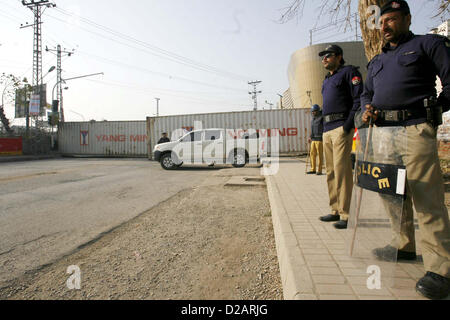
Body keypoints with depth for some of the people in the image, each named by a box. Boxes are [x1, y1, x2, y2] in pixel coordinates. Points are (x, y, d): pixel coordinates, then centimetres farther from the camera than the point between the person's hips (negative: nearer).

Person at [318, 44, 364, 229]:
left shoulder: (349, 72, 2)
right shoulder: (327, 80, 26)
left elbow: (359, 99, -9)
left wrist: (348, 124, -17)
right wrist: (324, 127, 15)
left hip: (341, 127, -8)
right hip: (327, 129, 8)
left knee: (342, 170, -12)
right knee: (331, 172, 9)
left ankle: (346, 214, -7)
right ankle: (336, 211, 17)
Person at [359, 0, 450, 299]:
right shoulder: (378, 60, 27)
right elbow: (367, 93, 26)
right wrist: (367, 110, 6)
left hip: (415, 129, -6)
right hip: (383, 132, 7)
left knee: (426, 196, -11)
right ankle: (404, 246, 24)